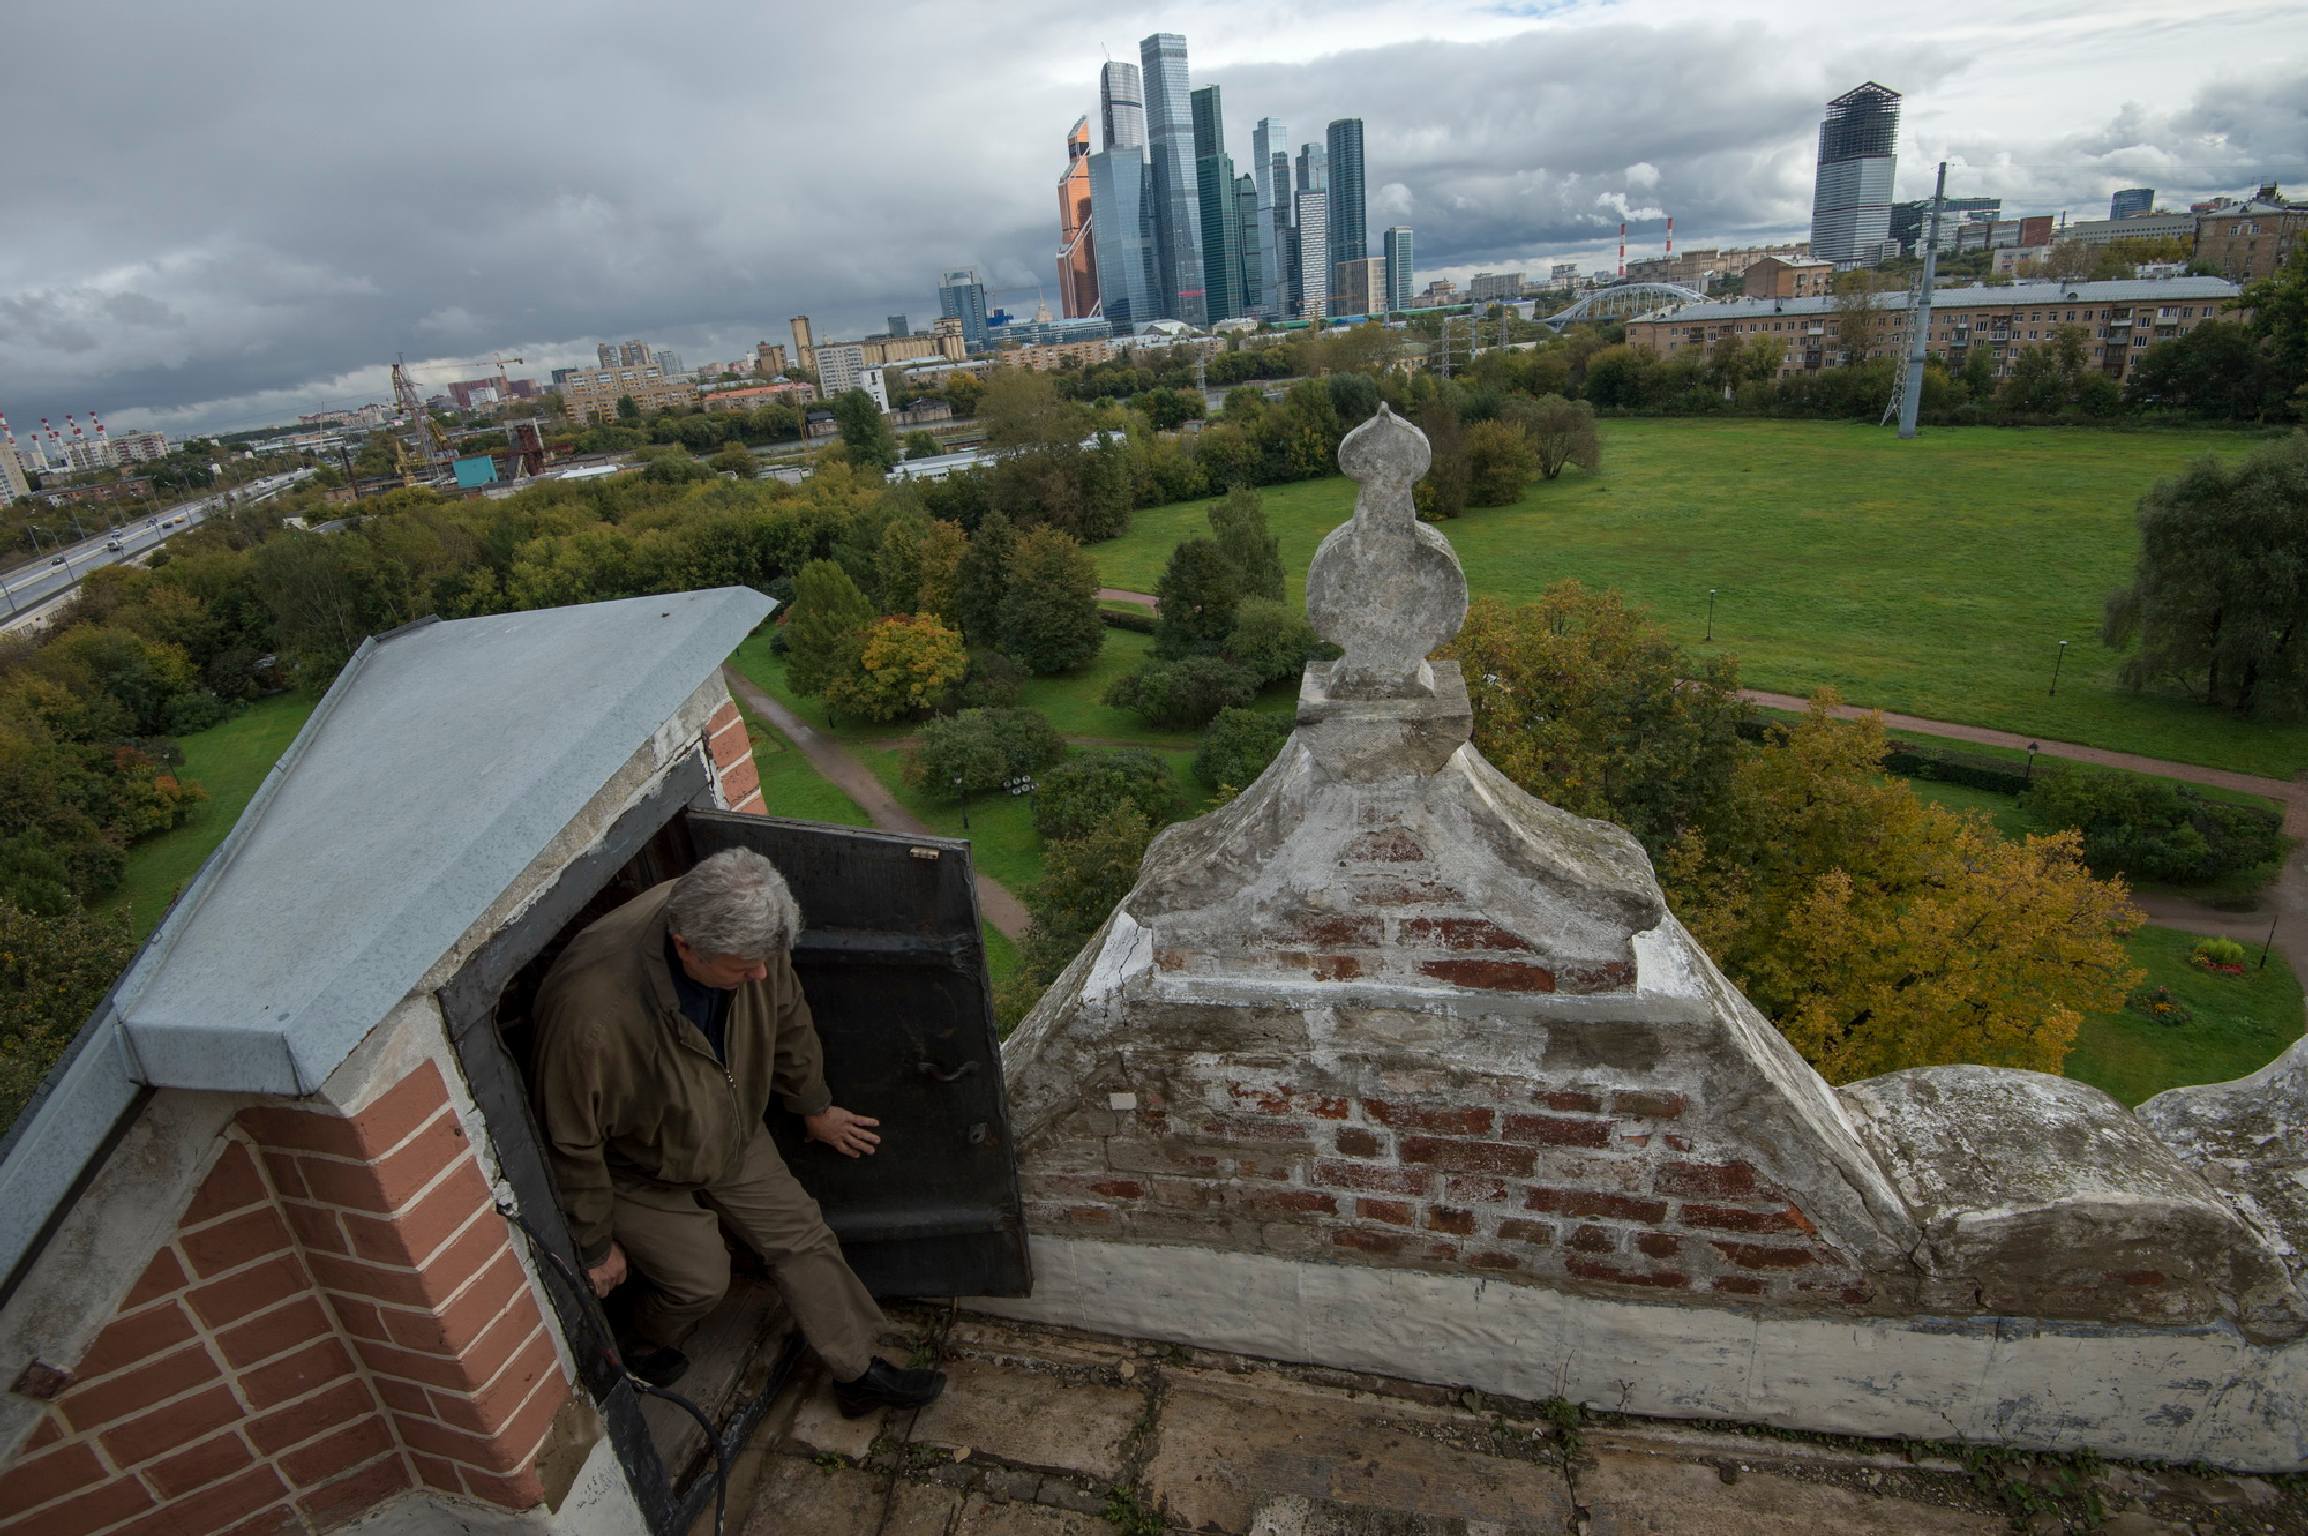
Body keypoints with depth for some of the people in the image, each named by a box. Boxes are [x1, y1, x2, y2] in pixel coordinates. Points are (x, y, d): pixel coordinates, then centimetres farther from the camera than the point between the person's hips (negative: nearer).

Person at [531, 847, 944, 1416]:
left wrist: (815, 1107, 9)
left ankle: (860, 1372, 25)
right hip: (637, 1170, -4)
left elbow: (787, 1018, -6)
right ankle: (649, 1345, 38)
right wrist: (595, 1245, -11)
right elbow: (572, 1143, -26)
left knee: (802, 1236, 7)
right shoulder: (591, 1011, -43)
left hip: (733, 1132, 5)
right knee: (701, 1278, 2)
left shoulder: (747, 931, -28)